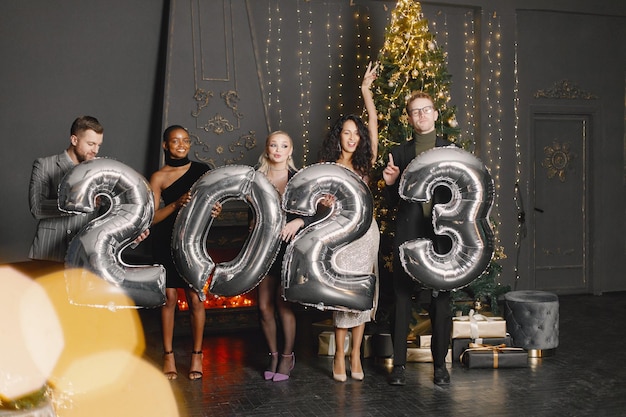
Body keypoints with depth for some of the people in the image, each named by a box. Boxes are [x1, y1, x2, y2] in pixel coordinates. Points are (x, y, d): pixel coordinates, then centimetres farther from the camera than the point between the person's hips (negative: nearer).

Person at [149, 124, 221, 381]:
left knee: (195, 298, -1)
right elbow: (152, 217, -7)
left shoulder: (202, 170, 5)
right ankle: (168, 355, 14)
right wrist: (177, 204, -22)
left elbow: (212, 202, 11)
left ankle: (197, 355, 11)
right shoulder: (159, 177, 1)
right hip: (166, 242, 0)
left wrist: (216, 211, -13)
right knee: (169, 297, 2)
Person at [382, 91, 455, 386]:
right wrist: (390, 183, -8)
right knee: (402, 300, 2)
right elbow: (392, 202, 11)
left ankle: (440, 364, 14)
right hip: (407, 234, 0)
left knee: (440, 301, 3)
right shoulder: (399, 153, 11)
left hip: (440, 234, 0)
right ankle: (398, 364, 10)